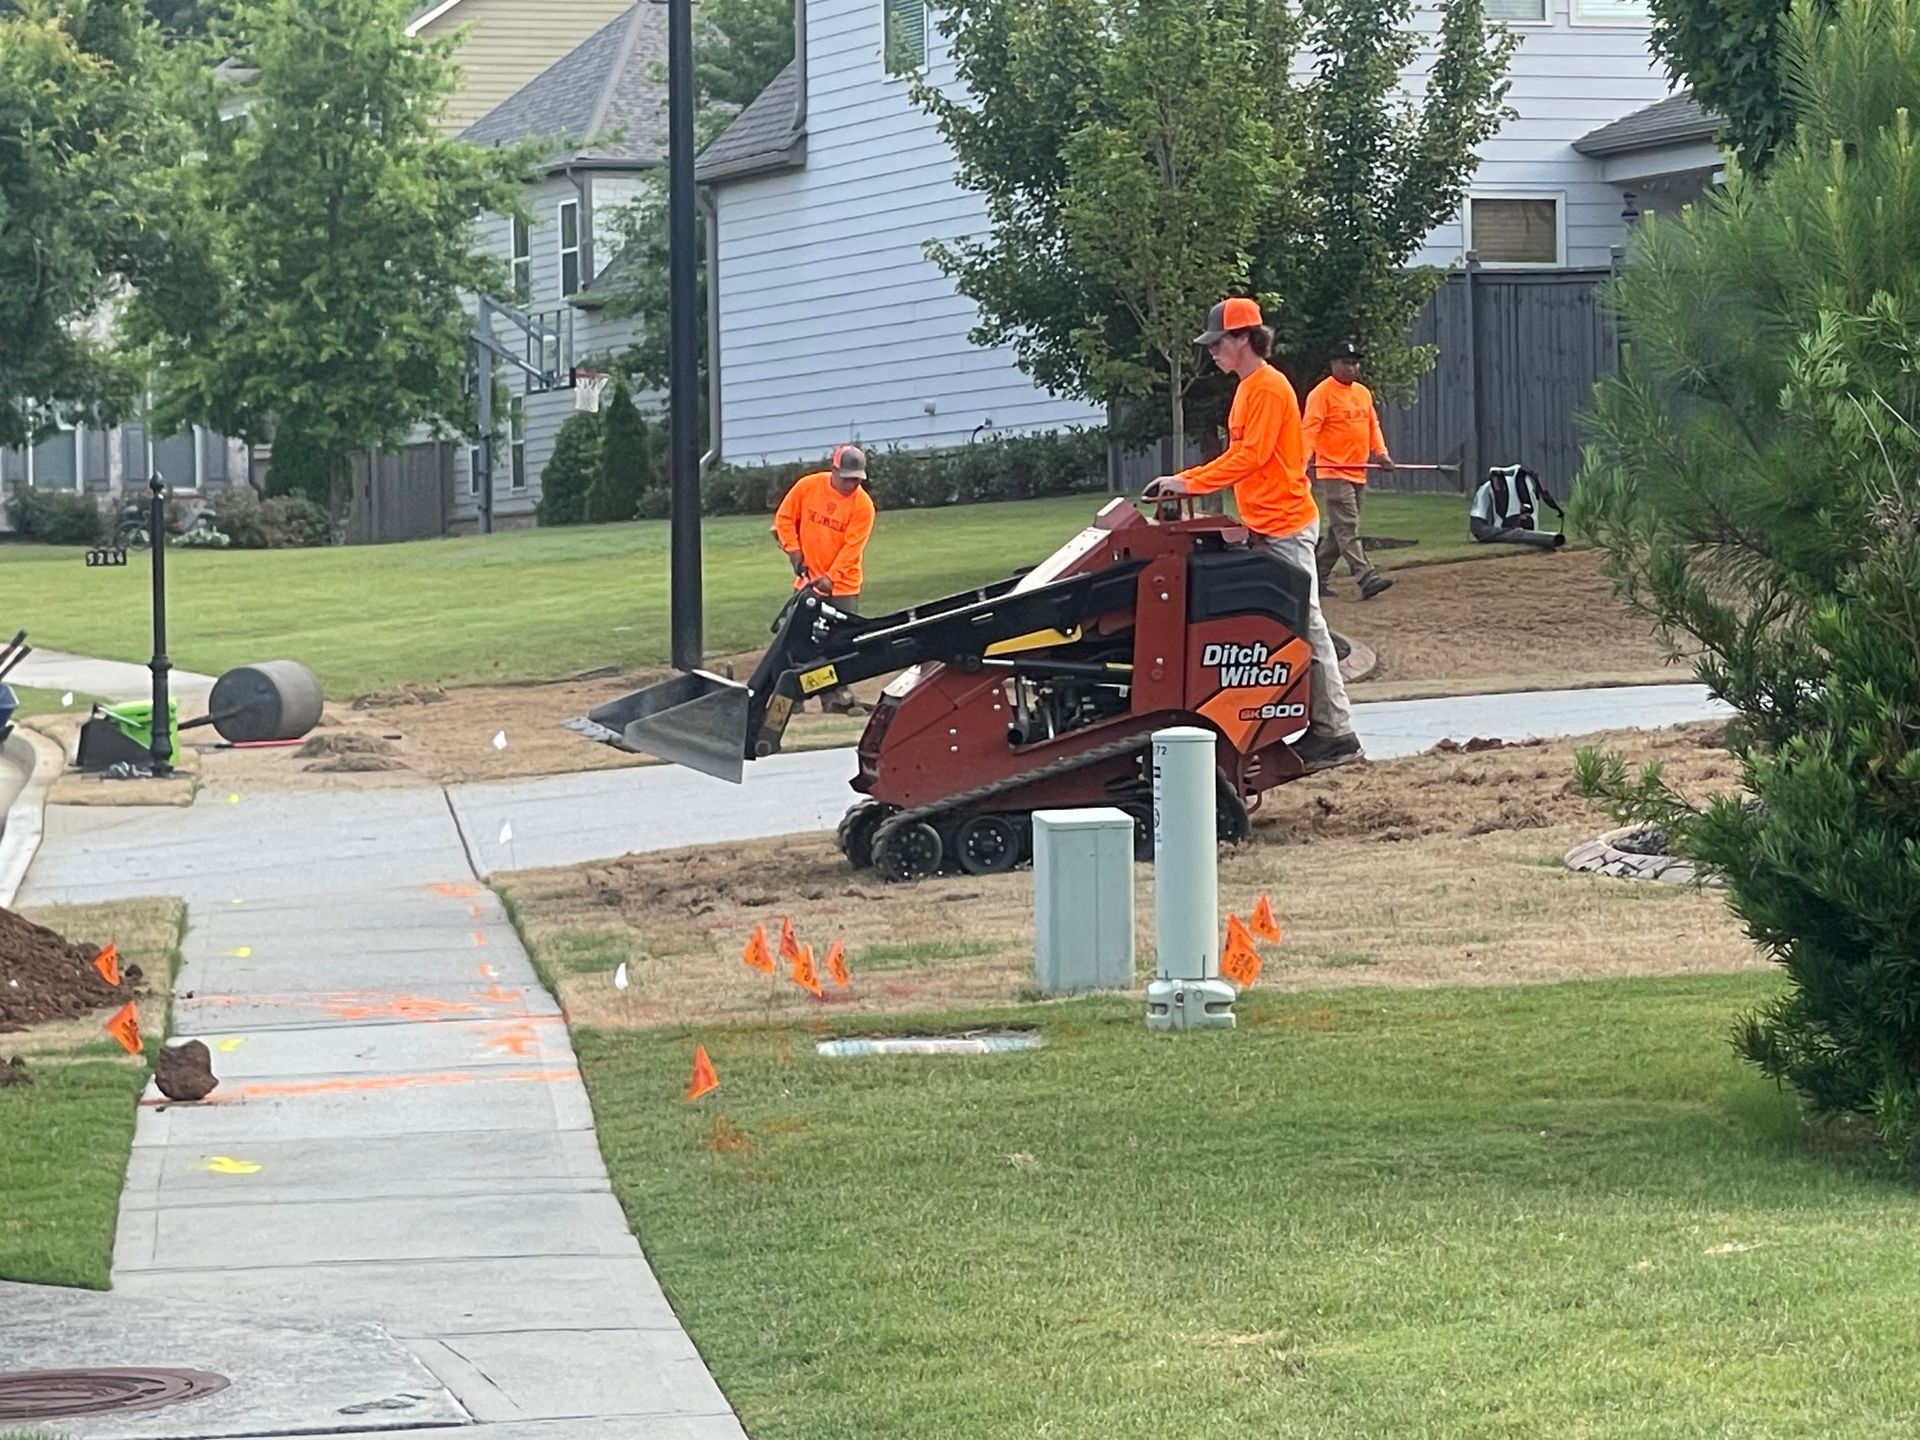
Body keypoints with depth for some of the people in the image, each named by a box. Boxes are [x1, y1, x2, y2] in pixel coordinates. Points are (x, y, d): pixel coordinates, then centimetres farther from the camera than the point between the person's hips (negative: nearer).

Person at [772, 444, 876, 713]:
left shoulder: (863, 504, -13)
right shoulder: (807, 486, -7)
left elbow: (852, 547, -17)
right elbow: (785, 518, 3)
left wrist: (831, 577, -25)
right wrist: (794, 552, -5)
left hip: (843, 583, -2)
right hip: (808, 579, 2)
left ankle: (838, 694, 1)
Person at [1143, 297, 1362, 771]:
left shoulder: (1268, 388, -14)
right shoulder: (1250, 387, 17)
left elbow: (1251, 456, -20)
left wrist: (1190, 483, -19)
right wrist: (1184, 480, 15)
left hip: (1286, 525, -10)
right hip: (1268, 526, 10)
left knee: (1306, 624, -9)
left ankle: (1336, 733, -8)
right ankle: (1323, 729, 10)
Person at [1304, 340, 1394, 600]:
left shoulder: (1363, 393, 16)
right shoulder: (1322, 393, -7)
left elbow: (1373, 425, 20)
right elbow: (1310, 427, -15)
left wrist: (1381, 452, 4)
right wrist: (1306, 457, -29)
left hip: (1358, 472, 8)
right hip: (1333, 471, -8)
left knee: (1338, 529, 11)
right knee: (1347, 528, -12)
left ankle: (1318, 576, 20)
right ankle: (1367, 578, -21)